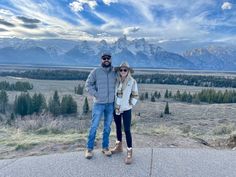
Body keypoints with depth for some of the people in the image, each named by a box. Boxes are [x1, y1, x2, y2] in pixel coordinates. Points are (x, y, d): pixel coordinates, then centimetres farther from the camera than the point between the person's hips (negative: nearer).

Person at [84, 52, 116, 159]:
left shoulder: (115, 72, 4)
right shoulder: (96, 71, -3)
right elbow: (88, 84, -2)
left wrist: (115, 95, 2)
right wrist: (96, 94, -10)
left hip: (111, 104, 3)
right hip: (99, 104, -3)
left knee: (107, 127, 12)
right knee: (94, 126, 2)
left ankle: (105, 147, 26)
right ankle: (89, 148, 16)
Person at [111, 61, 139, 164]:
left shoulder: (132, 82, -7)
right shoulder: (116, 80, 0)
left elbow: (135, 96, -1)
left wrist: (130, 104, -7)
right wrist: (112, 103, 5)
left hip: (126, 109, -4)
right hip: (116, 108, 4)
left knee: (127, 130, -4)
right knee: (118, 128, 17)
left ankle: (129, 152, 6)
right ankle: (119, 146, 36)